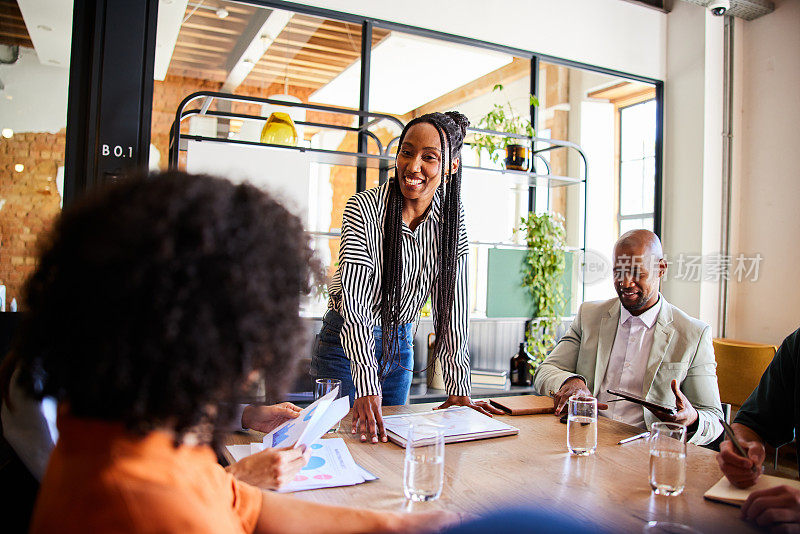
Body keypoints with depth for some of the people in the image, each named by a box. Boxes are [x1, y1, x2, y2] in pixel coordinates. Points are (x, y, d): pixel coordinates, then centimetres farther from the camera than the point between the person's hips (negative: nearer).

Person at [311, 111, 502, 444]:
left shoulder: (453, 217, -7)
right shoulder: (364, 208, -20)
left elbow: (452, 304, -6)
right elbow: (354, 300, -26)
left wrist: (458, 388, -11)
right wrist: (366, 386, -36)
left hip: (400, 342, 4)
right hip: (347, 341, -4)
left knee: (392, 438, 15)